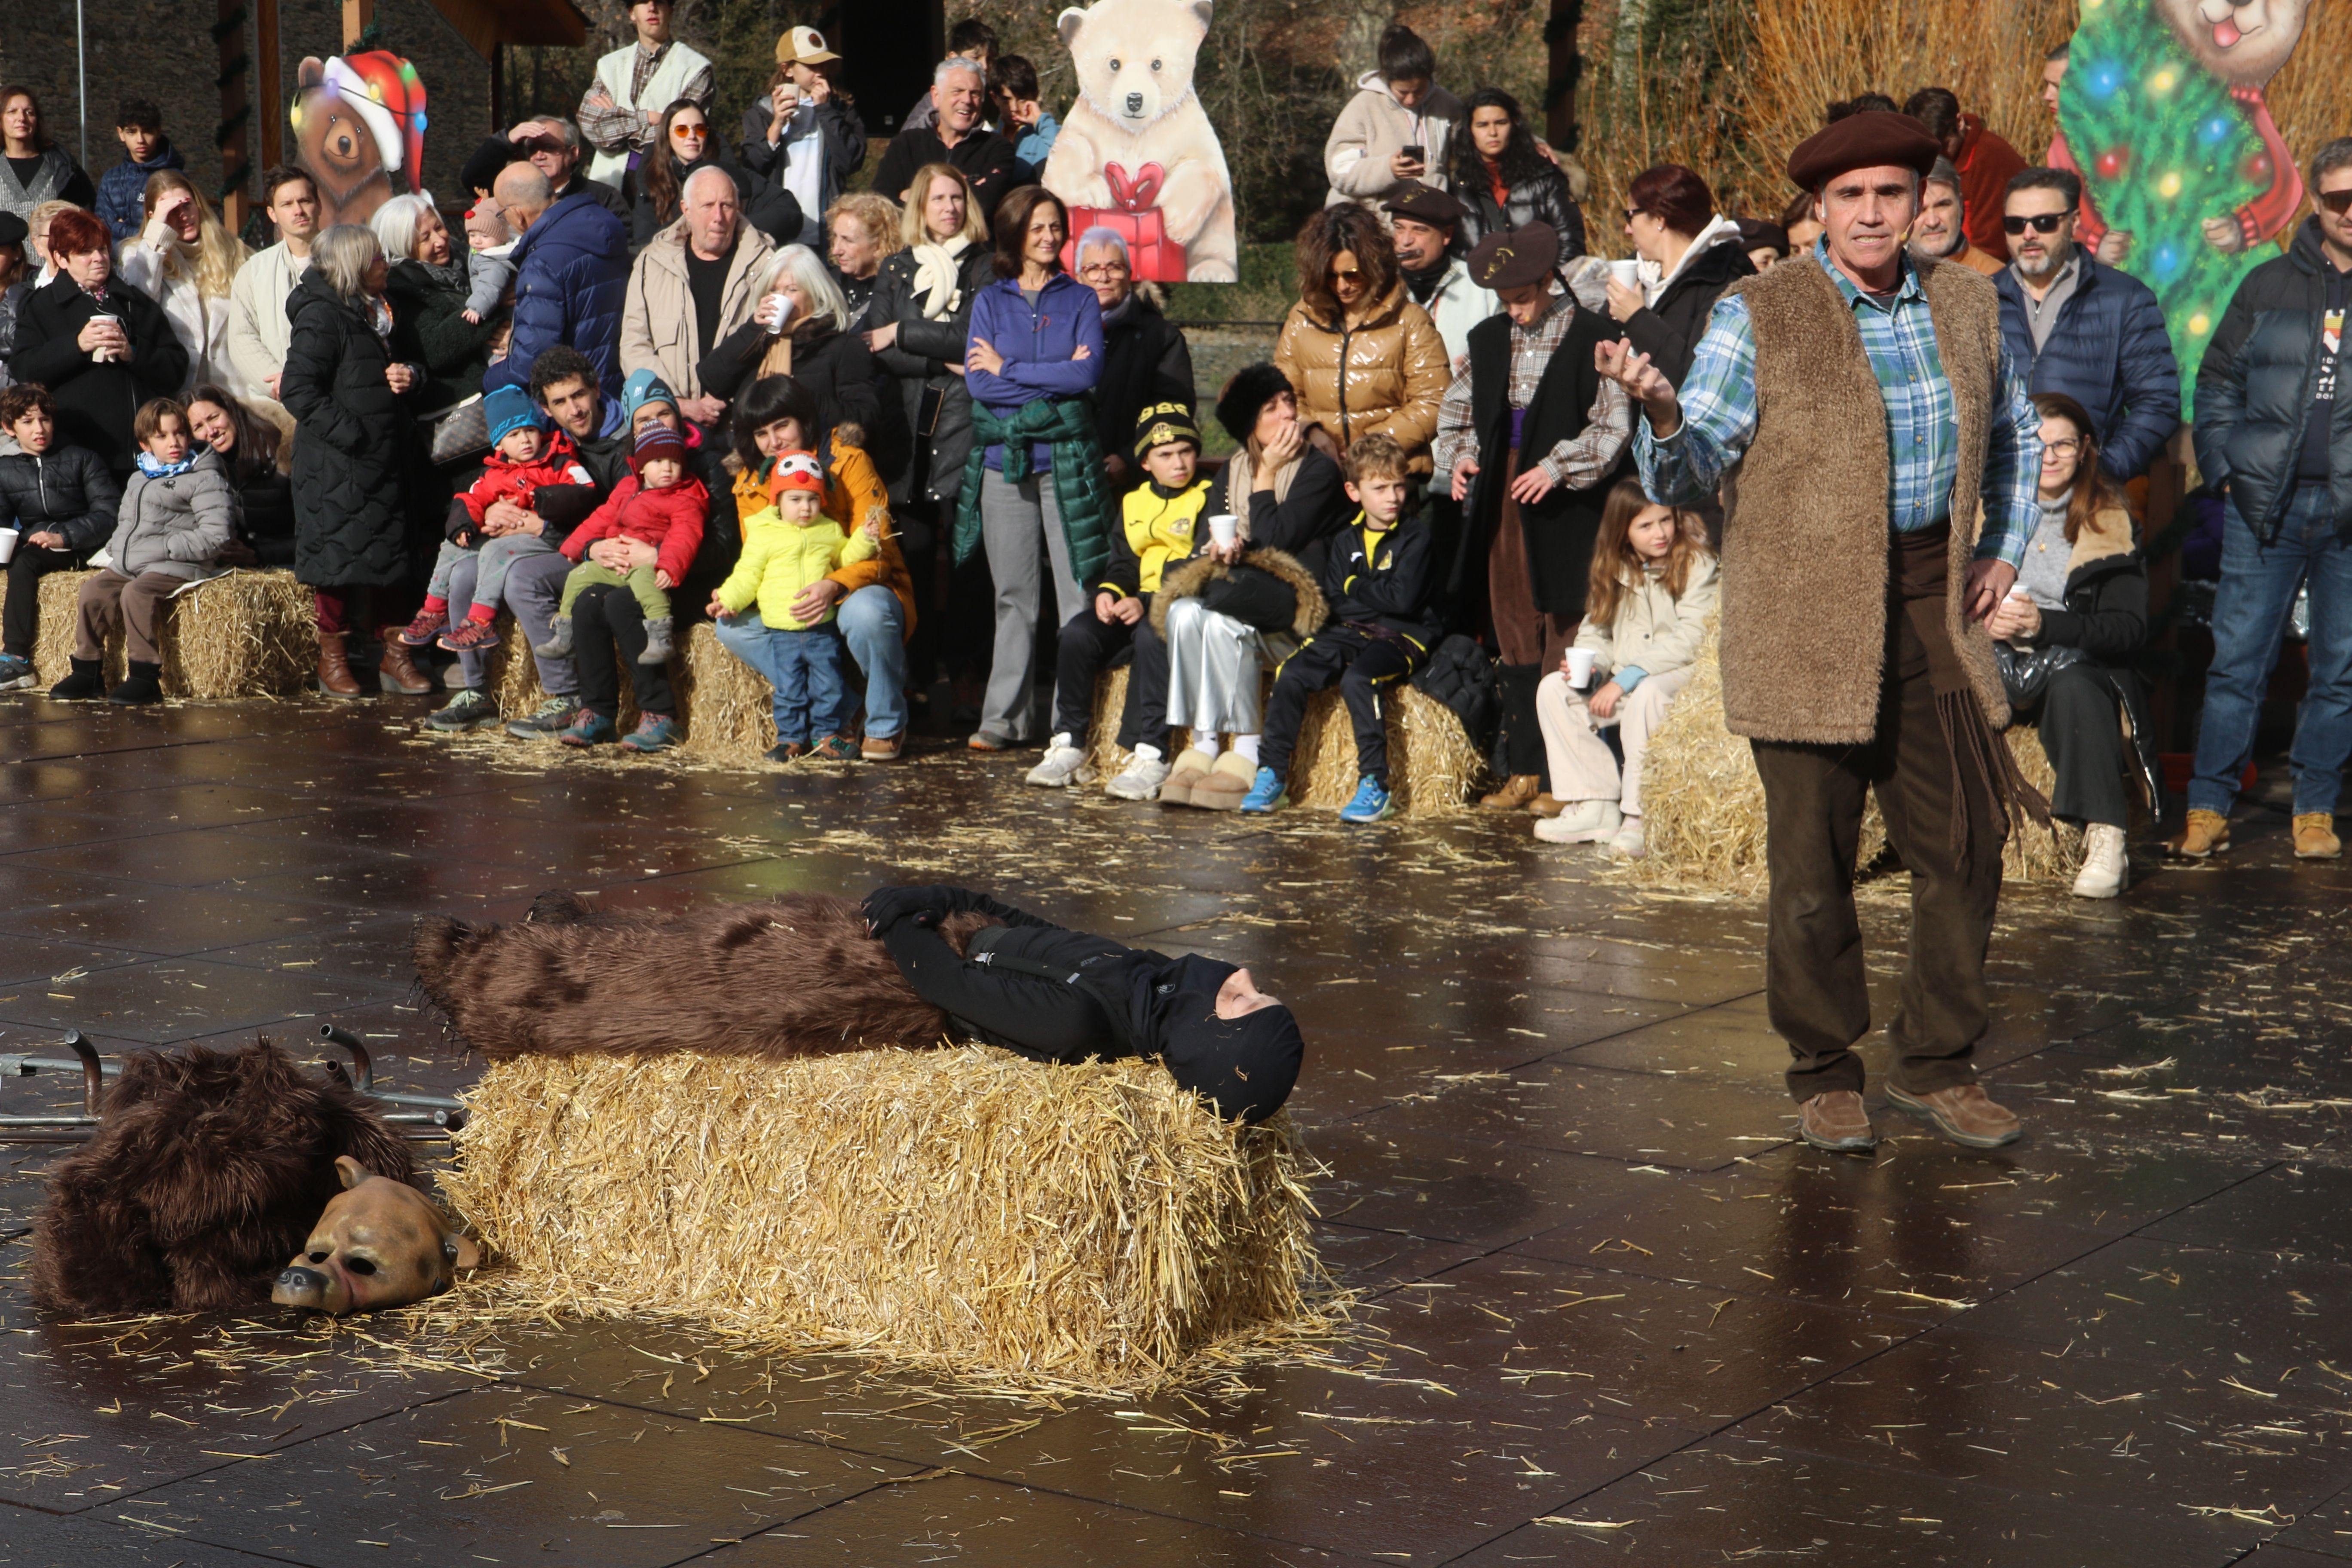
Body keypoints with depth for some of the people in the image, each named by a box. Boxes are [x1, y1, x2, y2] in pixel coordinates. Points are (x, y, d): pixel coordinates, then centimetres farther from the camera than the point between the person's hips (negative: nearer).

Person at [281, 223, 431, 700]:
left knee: (385, 553, 11)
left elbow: (395, 369, 27)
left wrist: (409, 377, 2)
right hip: (336, 464, -8)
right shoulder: (322, 318, -12)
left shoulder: (377, 313, 15)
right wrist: (350, 433, -22)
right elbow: (299, 390, -20)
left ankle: (392, 654, 19)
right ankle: (333, 659, 11)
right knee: (340, 554, -1)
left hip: (382, 460, 8)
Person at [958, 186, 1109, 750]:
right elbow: (977, 381, -3)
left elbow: (1088, 373, -7)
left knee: (1078, 589, -6)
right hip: (1004, 459, 1)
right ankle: (1003, 718, 8)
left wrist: (1009, 370, -5)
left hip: (1067, 459, -1)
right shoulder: (990, 301, 11)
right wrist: (1055, 379, -8)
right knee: (1014, 594, 3)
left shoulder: (1080, 300, 9)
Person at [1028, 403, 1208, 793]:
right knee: (1077, 633, -22)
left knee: (1152, 635, -38)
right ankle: (1069, 743, -13)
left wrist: (1148, 603, -22)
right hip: (1136, 602, 6)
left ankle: (1152, 756, -38)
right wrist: (1108, 592, -8)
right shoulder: (1134, 503, 20)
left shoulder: (1208, 498, 1)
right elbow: (1122, 562, 17)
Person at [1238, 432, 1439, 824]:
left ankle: (1375, 786, -30)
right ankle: (1272, 775, -9)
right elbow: (1333, 600, 3)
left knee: (1357, 678, -35)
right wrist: (1379, 596, -11)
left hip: (1403, 636, -5)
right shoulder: (1346, 541, 13)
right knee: (1290, 674, -19)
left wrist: (1355, 588, -2)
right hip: (1349, 632, 5)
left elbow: (1404, 599, -14)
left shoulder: (1416, 535, -2)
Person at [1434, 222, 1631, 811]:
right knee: (1513, 636, 7)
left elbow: (1614, 425, -8)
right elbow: (1457, 408, 25)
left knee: (1565, 639, -4)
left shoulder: (1591, 338, -6)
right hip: (1502, 498, 6)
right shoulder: (1488, 339, 13)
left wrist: (1557, 466, -14)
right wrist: (1459, 456, 8)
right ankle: (1523, 770, 12)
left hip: (1564, 506, -6)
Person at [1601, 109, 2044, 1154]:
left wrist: (2005, 549, 17)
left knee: (1965, 845, 6)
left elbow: (2014, 434, 27)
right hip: (1806, 621, -4)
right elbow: (1689, 473, -10)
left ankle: (1936, 1065, 22)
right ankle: (1824, 1073, 19)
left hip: (1932, 608, 4)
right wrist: (1662, 414, -30)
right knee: (1813, 862, 2)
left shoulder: (1968, 304, 9)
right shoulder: (1759, 316, -5)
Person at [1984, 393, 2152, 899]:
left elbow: (2130, 629, -3)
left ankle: (2104, 839, -39)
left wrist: (2045, 625, -17)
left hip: (2080, 669, -2)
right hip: (1996, 666, 2)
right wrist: (1986, 623, -15)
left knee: (2071, 686, -38)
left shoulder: (2108, 521, 6)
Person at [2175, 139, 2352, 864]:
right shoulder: (2271, 285, 8)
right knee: (2237, 661, 0)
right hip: (2265, 505, 0)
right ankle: (2209, 809, 7)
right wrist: (2224, 469, 2)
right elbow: (2218, 381, 13)